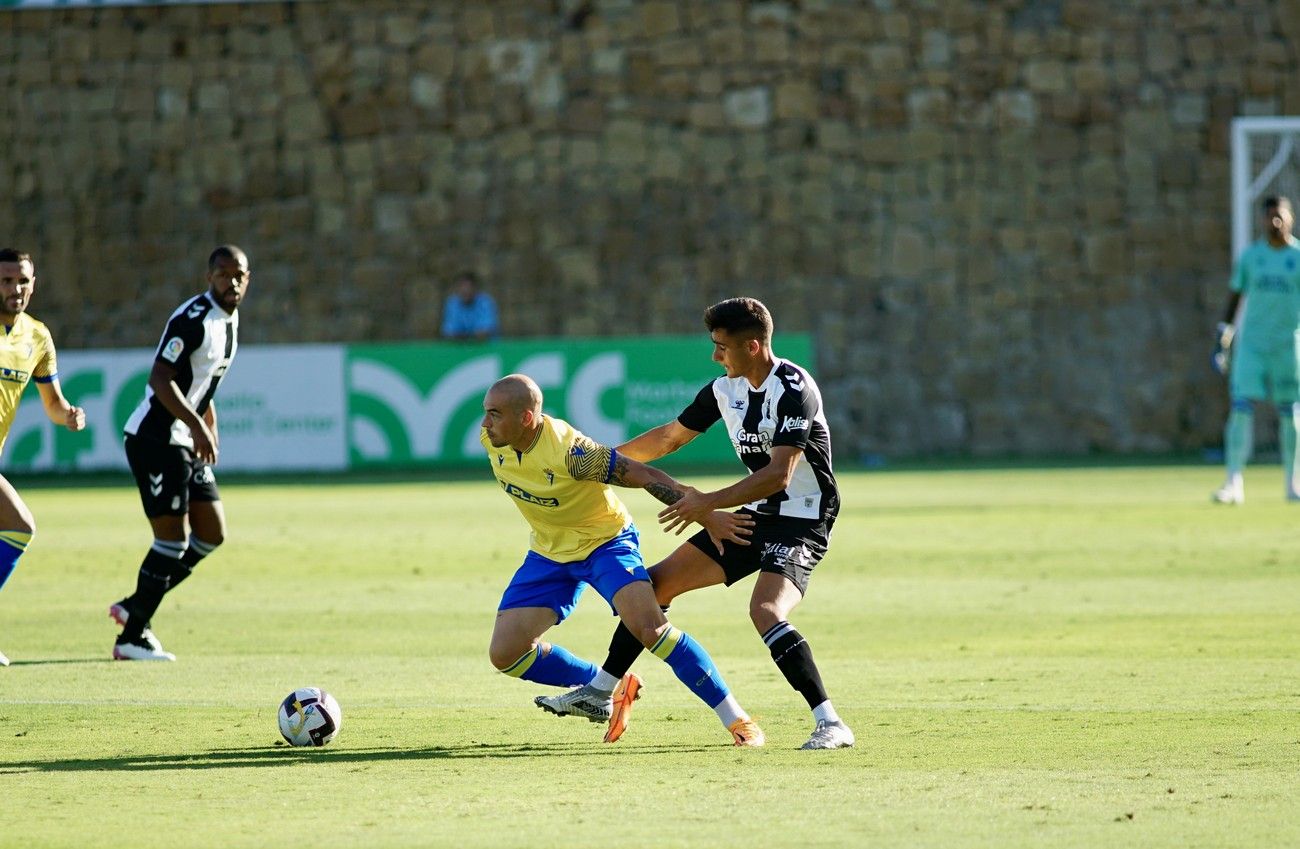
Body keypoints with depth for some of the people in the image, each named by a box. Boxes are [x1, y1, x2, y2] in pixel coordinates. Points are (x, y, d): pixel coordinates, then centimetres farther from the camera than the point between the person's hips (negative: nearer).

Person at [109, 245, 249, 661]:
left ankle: (135, 607, 18)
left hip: (186, 443, 10)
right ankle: (131, 637, -1)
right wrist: (197, 426, -30)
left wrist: (209, 432, 19)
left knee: (211, 533, 8)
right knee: (173, 537, -9)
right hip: (154, 437, -10)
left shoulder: (230, 321, 13)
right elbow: (160, 379, -25)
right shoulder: (193, 319, -17)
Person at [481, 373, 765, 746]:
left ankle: (737, 719, -17)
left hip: (606, 542, -7)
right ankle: (602, 686, 19)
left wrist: (708, 518, -33)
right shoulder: (491, 440, -13)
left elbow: (646, 476, -30)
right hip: (549, 552, 7)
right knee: (505, 654, -4)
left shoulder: (568, 451, -33)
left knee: (649, 627, -28)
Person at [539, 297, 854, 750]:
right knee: (657, 583, 7)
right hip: (756, 515, 9)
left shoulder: (793, 389, -22)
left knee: (765, 610, -32)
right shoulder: (725, 389, 3)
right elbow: (670, 437, 19)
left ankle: (830, 724, -30)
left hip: (801, 520, -9)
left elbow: (778, 475, -30)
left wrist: (710, 502, -35)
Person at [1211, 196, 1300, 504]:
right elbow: (1234, 297, 12)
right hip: (1251, 343, 1)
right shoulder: (1251, 256, 6)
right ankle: (1233, 483, -10)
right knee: (1240, 408, -10)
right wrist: (1221, 341, 8)